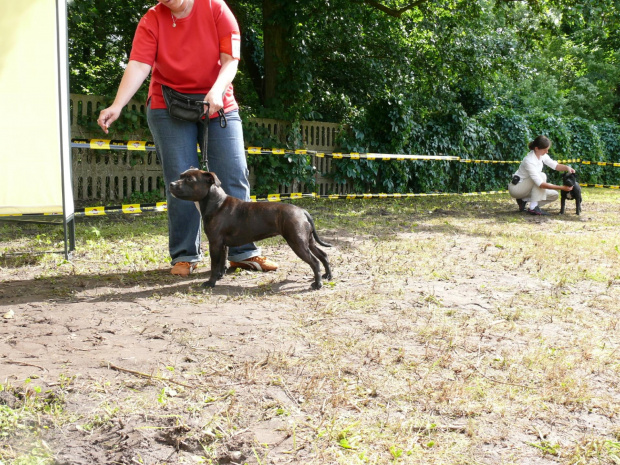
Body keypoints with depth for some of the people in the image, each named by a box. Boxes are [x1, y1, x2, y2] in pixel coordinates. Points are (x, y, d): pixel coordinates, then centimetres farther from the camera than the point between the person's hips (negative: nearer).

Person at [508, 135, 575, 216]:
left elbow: (555, 165, 3)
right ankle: (533, 208, -26)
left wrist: (567, 168, -20)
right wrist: (562, 188, -35)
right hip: (516, 187, -9)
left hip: (526, 187, 9)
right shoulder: (529, 161, -31)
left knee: (554, 195, 1)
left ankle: (524, 200, 5)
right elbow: (540, 184, -35)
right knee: (542, 176, -29)